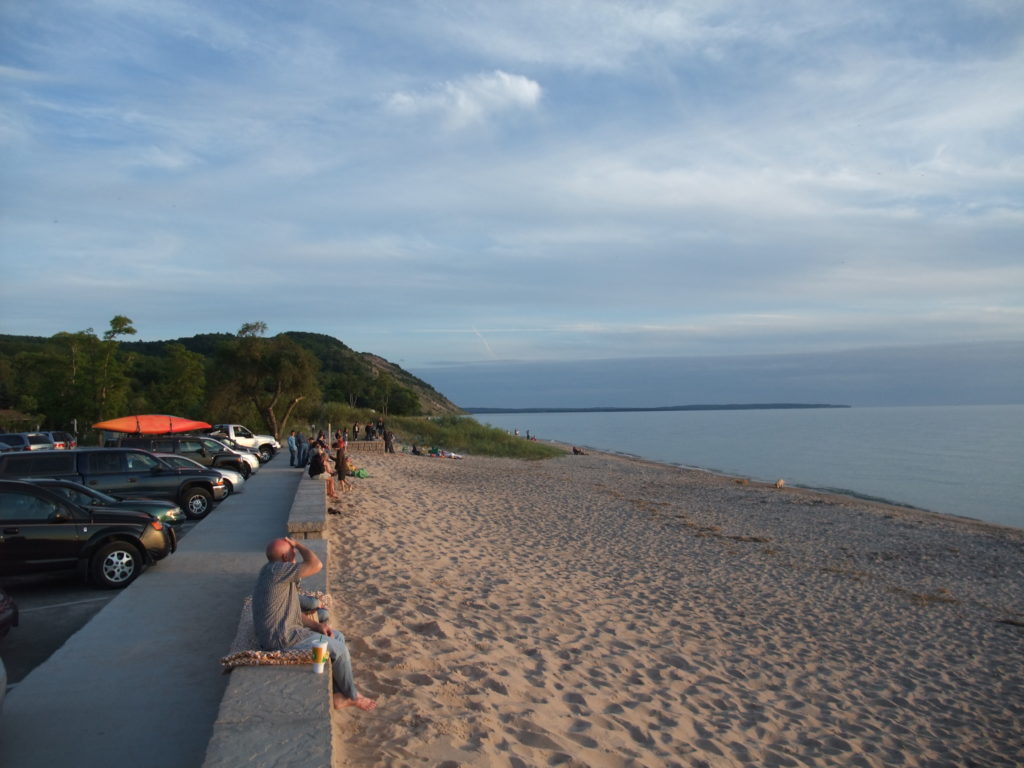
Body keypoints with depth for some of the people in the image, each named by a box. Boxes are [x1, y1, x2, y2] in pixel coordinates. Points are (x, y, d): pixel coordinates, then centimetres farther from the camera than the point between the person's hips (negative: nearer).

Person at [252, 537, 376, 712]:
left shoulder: (279, 573, 13)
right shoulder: (277, 570, -20)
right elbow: (316, 565, -27)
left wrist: (317, 625, 3)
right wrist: (299, 544, -12)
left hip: (289, 630, 10)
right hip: (282, 638, -10)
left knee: (338, 637, 11)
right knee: (338, 648, -6)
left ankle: (339, 695, 11)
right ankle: (352, 696, 15)